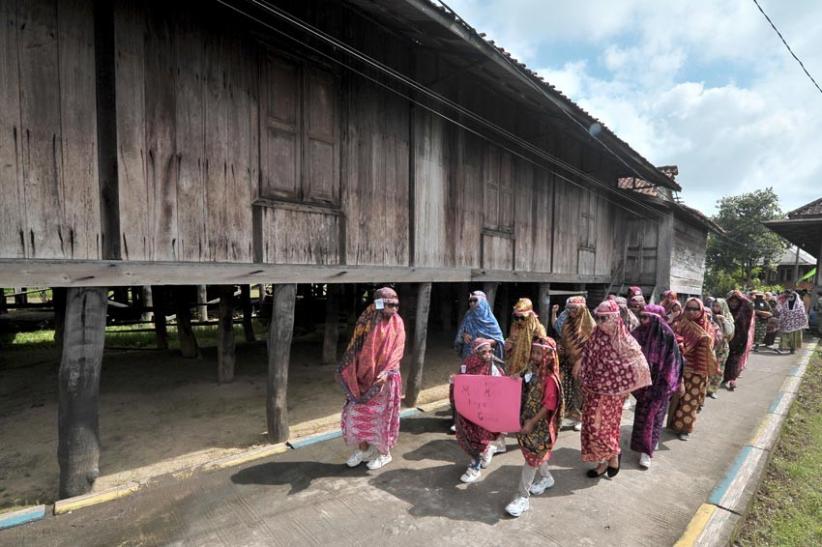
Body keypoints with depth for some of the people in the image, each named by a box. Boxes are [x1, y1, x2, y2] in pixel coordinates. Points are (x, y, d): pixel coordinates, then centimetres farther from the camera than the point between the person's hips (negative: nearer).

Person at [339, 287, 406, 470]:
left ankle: (383, 452, 26)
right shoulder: (366, 321, -2)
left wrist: (387, 372, -23)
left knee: (382, 415, 7)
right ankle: (362, 449, 29)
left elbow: (397, 350, -11)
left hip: (385, 377, -3)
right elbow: (356, 347, 4)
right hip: (364, 376, 3)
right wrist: (347, 370, 0)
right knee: (358, 411, 9)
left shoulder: (396, 323, -7)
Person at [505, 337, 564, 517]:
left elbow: (549, 405, -22)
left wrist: (532, 422, -23)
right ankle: (546, 478, 47)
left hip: (540, 424, -7)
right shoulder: (531, 370, 0)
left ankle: (523, 497, 9)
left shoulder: (550, 378, -21)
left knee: (531, 457, 0)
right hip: (527, 419, 7)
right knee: (535, 454, 22)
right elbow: (523, 395, 12)